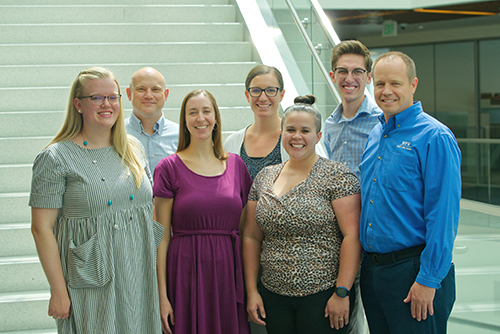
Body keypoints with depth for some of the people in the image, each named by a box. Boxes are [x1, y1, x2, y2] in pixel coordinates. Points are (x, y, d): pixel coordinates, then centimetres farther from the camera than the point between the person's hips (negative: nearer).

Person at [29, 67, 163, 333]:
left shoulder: (133, 149, 10)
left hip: (141, 280, 5)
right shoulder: (56, 158, -8)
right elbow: (42, 228, -9)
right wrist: (58, 291, -12)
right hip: (90, 286, -5)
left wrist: (157, 273, 11)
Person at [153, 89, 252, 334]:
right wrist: (162, 295, -8)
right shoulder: (170, 167, -1)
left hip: (228, 271, 3)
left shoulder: (235, 164, 9)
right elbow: (162, 237, -3)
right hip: (186, 274, -3)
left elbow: (245, 230, 13)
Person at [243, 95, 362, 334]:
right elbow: (251, 237, 12)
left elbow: (352, 236, -11)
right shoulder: (264, 178, 10)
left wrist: (342, 293, -15)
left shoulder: (337, 176, -6)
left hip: (323, 297, -4)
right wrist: (251, 290, 6)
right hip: (274, 296, 5)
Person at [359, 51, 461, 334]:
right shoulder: (375, 136, 12)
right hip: (372, 268, 7)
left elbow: (444, 214, -17)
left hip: (412, 269, -7)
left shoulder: (435, 138, -13)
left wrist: (429, 279, -19)